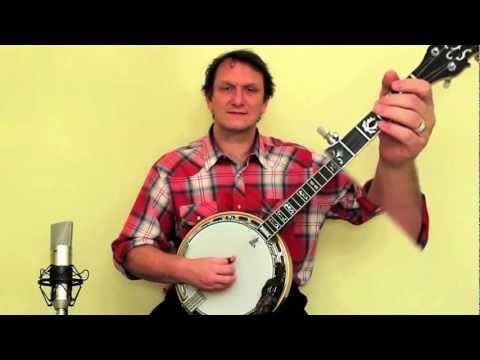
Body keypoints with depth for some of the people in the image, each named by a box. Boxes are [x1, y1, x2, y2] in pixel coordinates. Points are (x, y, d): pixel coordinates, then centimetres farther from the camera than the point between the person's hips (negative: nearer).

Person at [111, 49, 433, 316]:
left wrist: (397, 160, -33)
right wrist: (185, 270, -18)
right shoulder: (172, 169, -2)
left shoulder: (302, 165, -3)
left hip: (280, 306, 1)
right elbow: (129, 250, 2)